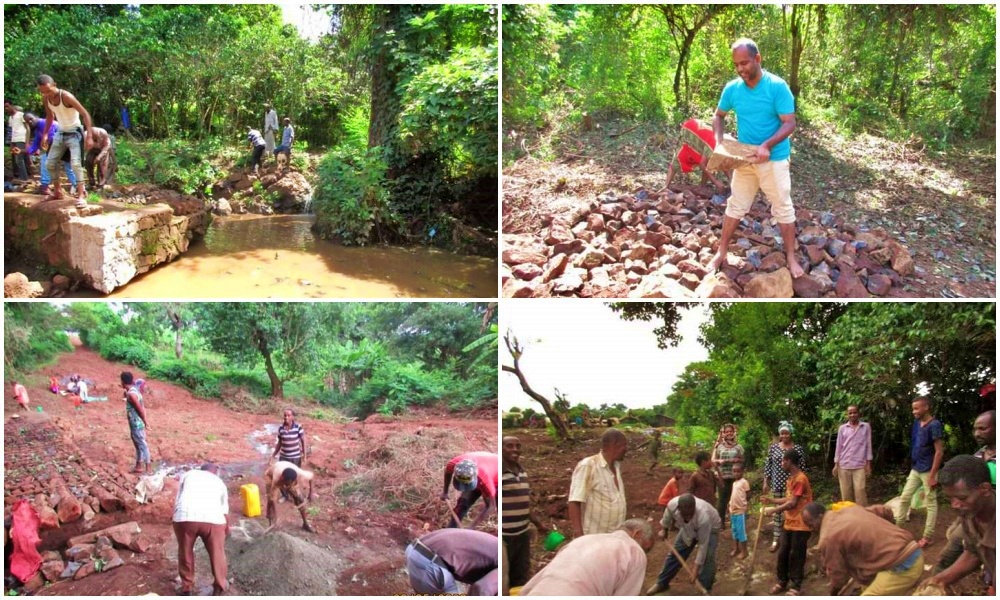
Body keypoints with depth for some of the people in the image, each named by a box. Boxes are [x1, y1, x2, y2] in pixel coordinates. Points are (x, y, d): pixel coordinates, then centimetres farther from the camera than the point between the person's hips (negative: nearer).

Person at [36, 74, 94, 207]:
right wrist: (45, 134, 13)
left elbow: (85, 114, -24)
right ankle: (57, 192, 25)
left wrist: (89, 135, -30)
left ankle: (81, 195, -20)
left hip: (74, 133, -7)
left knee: (76, 163, -21)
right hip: (60, 133, 7)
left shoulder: (66, 96, -25)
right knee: (50, 163, 9)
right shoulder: (45, 99, -4)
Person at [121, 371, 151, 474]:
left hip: (136, 424, -10)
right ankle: (138, 467, 26)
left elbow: (140, 409, -21)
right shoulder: (133, 390, 9)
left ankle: (149, 469, -2)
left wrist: (145, 422, -15)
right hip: (135, 424, 10)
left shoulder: (131, 393, -21)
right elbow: (141, 407, 13)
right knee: (138, 445, 17)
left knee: (142, 445, -5)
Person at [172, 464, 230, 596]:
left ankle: (186, 587, 33)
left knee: (185, 553, 22)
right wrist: (227, 531, 39)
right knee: (217, 553, 20)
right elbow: (225, 512, 27)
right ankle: (220, 586, 33)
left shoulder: (187, 475, 28)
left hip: (184, 517, 0)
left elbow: (177, 501, 20)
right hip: (213, 518, 0)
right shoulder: (219, 482, 29)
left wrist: (177, 519, 29)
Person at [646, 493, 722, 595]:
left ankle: (705, 591, -6)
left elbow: (703, 545, -37)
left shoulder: (703, 517, -47)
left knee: (707, 558, -20)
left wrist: (696, 569, -34)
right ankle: (662, 583, 24)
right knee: (675, 553, 8)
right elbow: (668, 514, -7)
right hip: (687, 528, 4)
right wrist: (664, 529, 8)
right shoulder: (672, 505, -36)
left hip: (710, 528, -4)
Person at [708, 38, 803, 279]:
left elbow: (789, 124, -18)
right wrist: (719, 141, -8)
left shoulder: (777, 87, -17)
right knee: (736, 205, 12)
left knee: (783, 207, 5)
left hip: (774, 158, -4)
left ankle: (791, 258, 15)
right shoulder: (732, 89, -5)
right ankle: (721, 253, 21)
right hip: (744, 158, 4)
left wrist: (767, 145, -32)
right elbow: (719, 116, 11)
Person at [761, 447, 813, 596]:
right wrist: (772, 500, 14)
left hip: (800, 525, -9)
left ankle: (796, 586, 12)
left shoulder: (800, 479, -20)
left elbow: (793, 503, -20)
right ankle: (782, 582, 26)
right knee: (782, 553, 12)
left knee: (796, 556, 1)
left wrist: (774, 509, -15)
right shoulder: (791, 478, 12)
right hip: (789, 523, 9)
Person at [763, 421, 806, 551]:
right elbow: (768, 465, 6)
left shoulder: (798, 448, -2)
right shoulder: (773, 447, 3)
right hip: (777, 484, 2)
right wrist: (766, 483, 4)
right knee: (778, 510, 7)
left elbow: (802, 468, 1)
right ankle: (776, 539, 13)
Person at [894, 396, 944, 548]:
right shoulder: (917, 423, 7)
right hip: (915, 469, 8)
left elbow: (939, 451, -18)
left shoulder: (934, 425, -17)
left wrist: (933, 475, -20)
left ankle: (927, 537, 7)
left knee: (930, 503, 2)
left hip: (928, 471, -8)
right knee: (904, 498, 11)